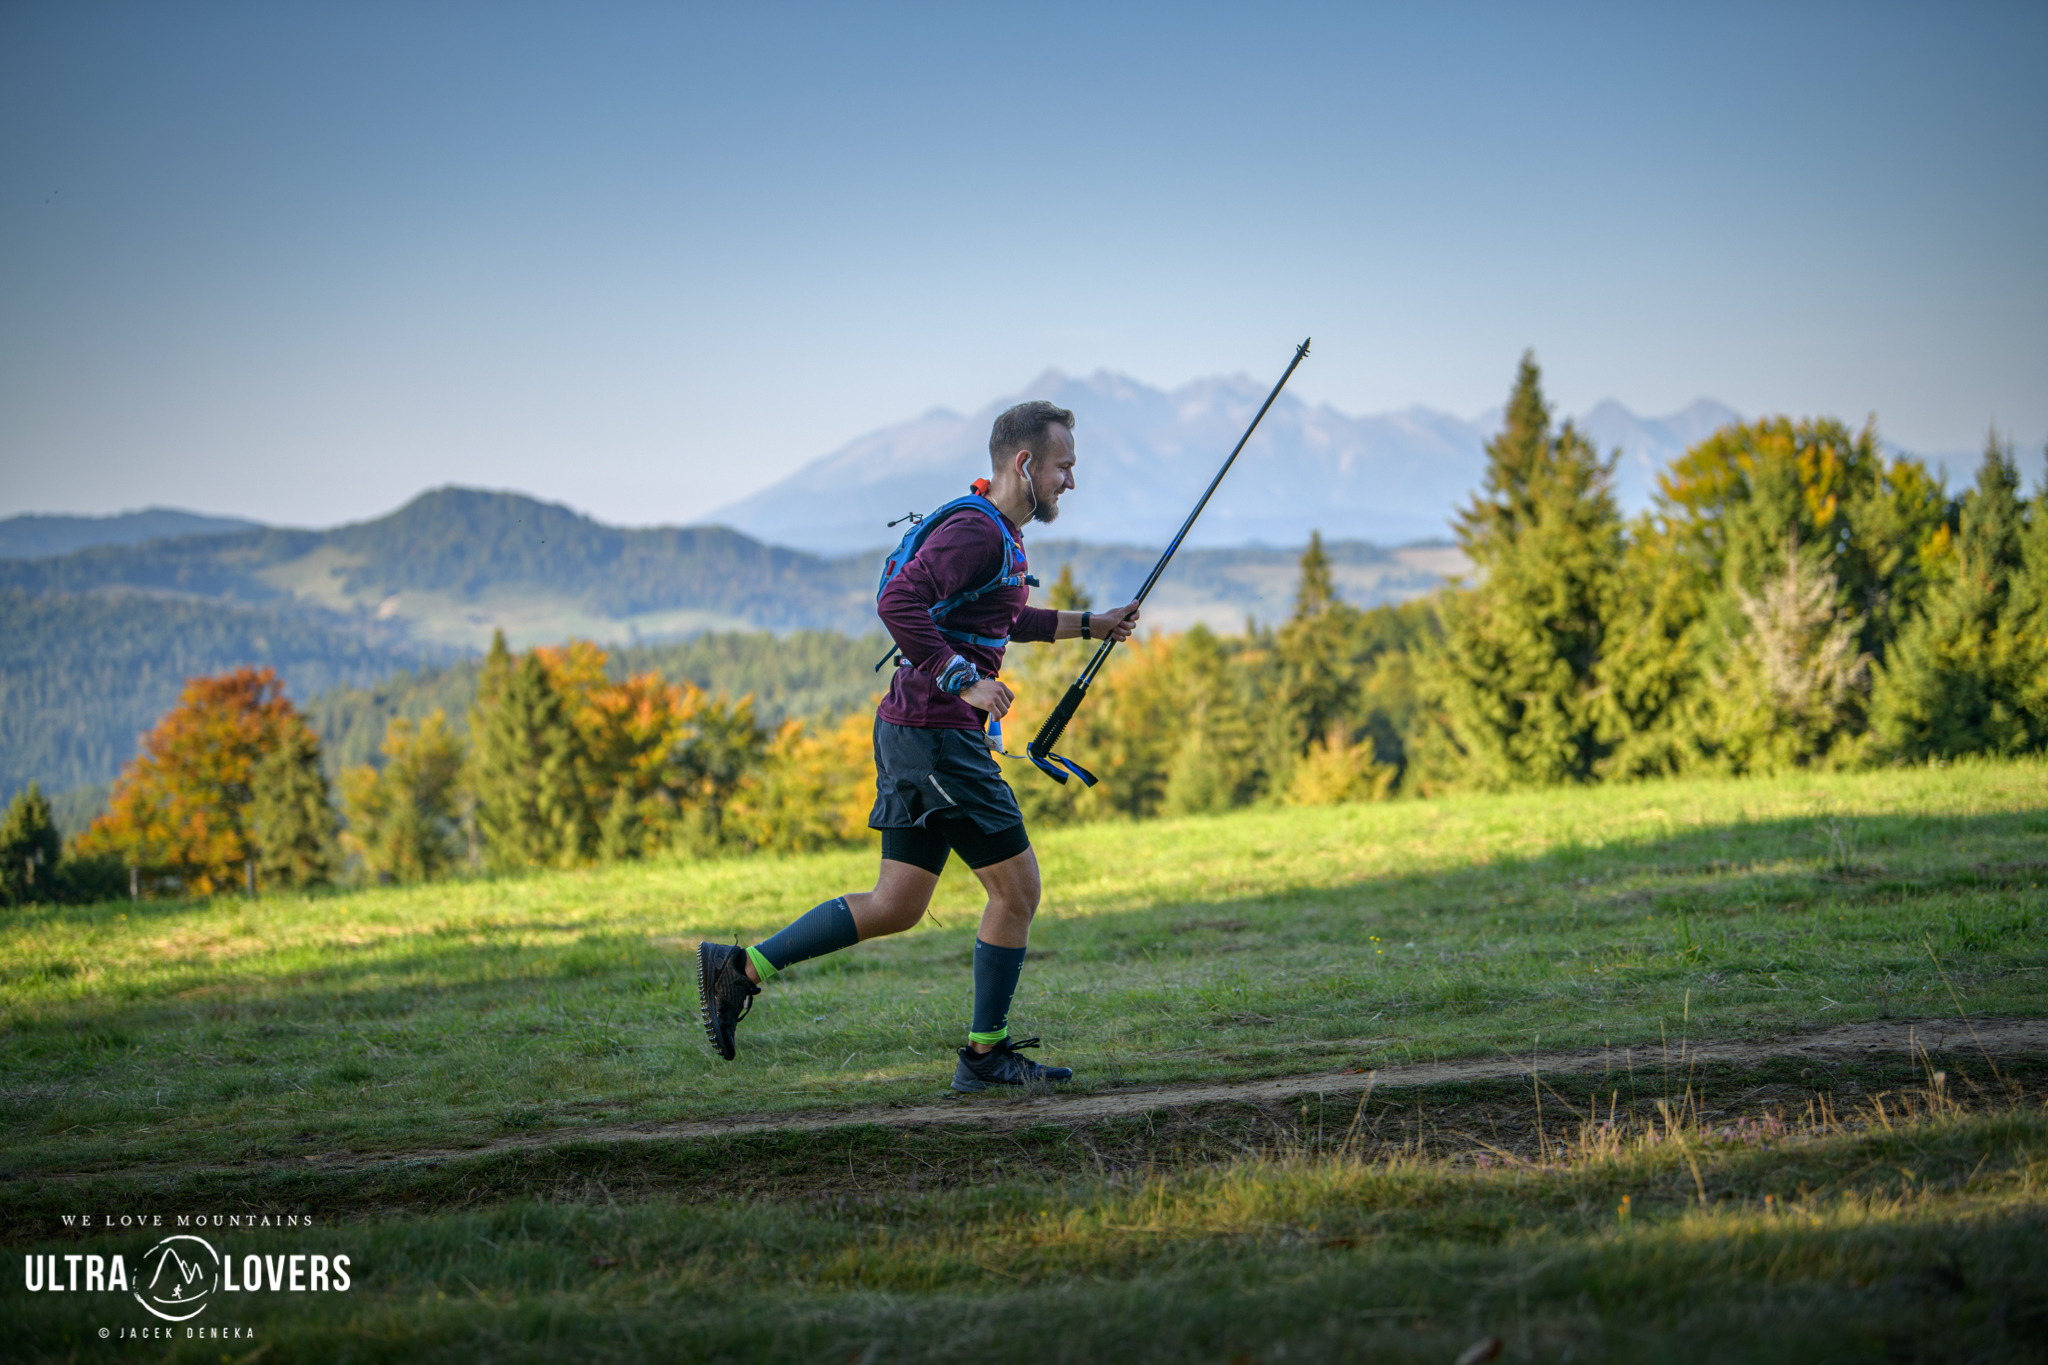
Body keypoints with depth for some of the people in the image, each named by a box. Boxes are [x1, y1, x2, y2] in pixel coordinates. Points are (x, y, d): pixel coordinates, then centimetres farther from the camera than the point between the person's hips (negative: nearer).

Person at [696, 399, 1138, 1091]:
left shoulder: (997, 534, 18)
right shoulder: (975, 531, -15)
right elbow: (898, 602, -27)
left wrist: (1090, 624, 31)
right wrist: (964, 679, -28)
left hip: (915, 733, 10)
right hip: (936, 732, -10)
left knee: (896, 907, 10)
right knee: (1017, 887, -2)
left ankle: (741, 967, 10)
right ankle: (986, 1054, 7)